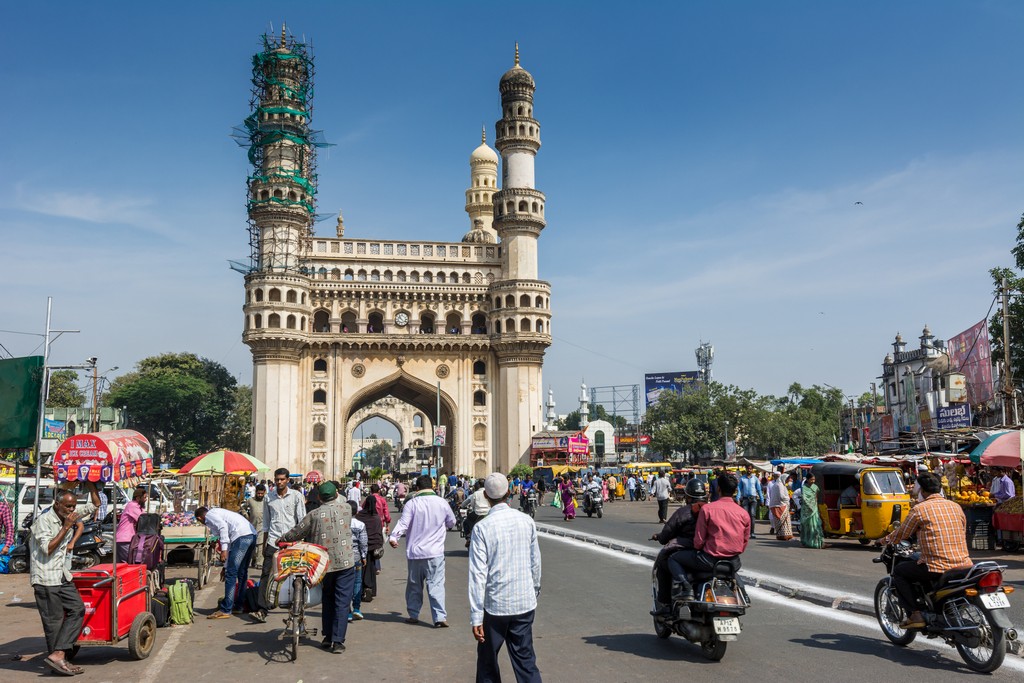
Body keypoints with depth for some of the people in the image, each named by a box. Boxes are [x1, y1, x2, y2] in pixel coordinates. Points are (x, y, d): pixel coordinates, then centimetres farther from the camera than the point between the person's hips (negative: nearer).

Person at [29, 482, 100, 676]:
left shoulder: (70, 515, 9)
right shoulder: (43, 520, -12)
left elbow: (95, 505, 18)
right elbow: (47, 548, -19)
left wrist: (89, 483, 9)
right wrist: (66, 527, -18)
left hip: (63, 576, 8)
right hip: (46, 578, -7)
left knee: (77, 609, -2)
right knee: (54, 620, -3)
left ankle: (57, 655, -3)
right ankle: (58, 658, 2)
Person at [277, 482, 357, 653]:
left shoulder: (314, 515, -6)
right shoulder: (346, 509, -4)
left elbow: (297, 532, 2)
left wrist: (281, 539, 17)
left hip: (324, 565, 1)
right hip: (345, 563, -1)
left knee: (327, 601, 20)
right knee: (342, 603, 3)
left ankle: (327, 637, 23)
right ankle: (338, 641, -1)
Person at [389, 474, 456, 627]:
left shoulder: (412, 503, -6)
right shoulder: (442, 503, 0)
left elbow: (403, 523, -16)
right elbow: (451, 523, 14)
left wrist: (393, 537, -19)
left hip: (414, 552, 0)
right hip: (435, 552, 0)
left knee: (414, 585, 15)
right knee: (436, 585, 0)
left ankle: (413, 615, 23)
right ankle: (440, 617, -9)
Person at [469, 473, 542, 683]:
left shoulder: (483, 527, -13)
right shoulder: (527, 521, -2)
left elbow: (478, 573, -14)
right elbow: (535, 561, 7)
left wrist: (476, 616, -11)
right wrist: (535, 589, 25)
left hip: (495, 605, -3)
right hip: (525, 603, 3)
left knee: (487, 661, 14)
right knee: (525, 660, 9)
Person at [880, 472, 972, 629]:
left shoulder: (919, 509, -4)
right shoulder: (956, 506, 12)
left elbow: (901, 534, 5)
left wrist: (885, 541, 26)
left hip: (938, 568, -7)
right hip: (964, 565, 7)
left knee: (899, 571, 11)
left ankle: (915, 615, 0)